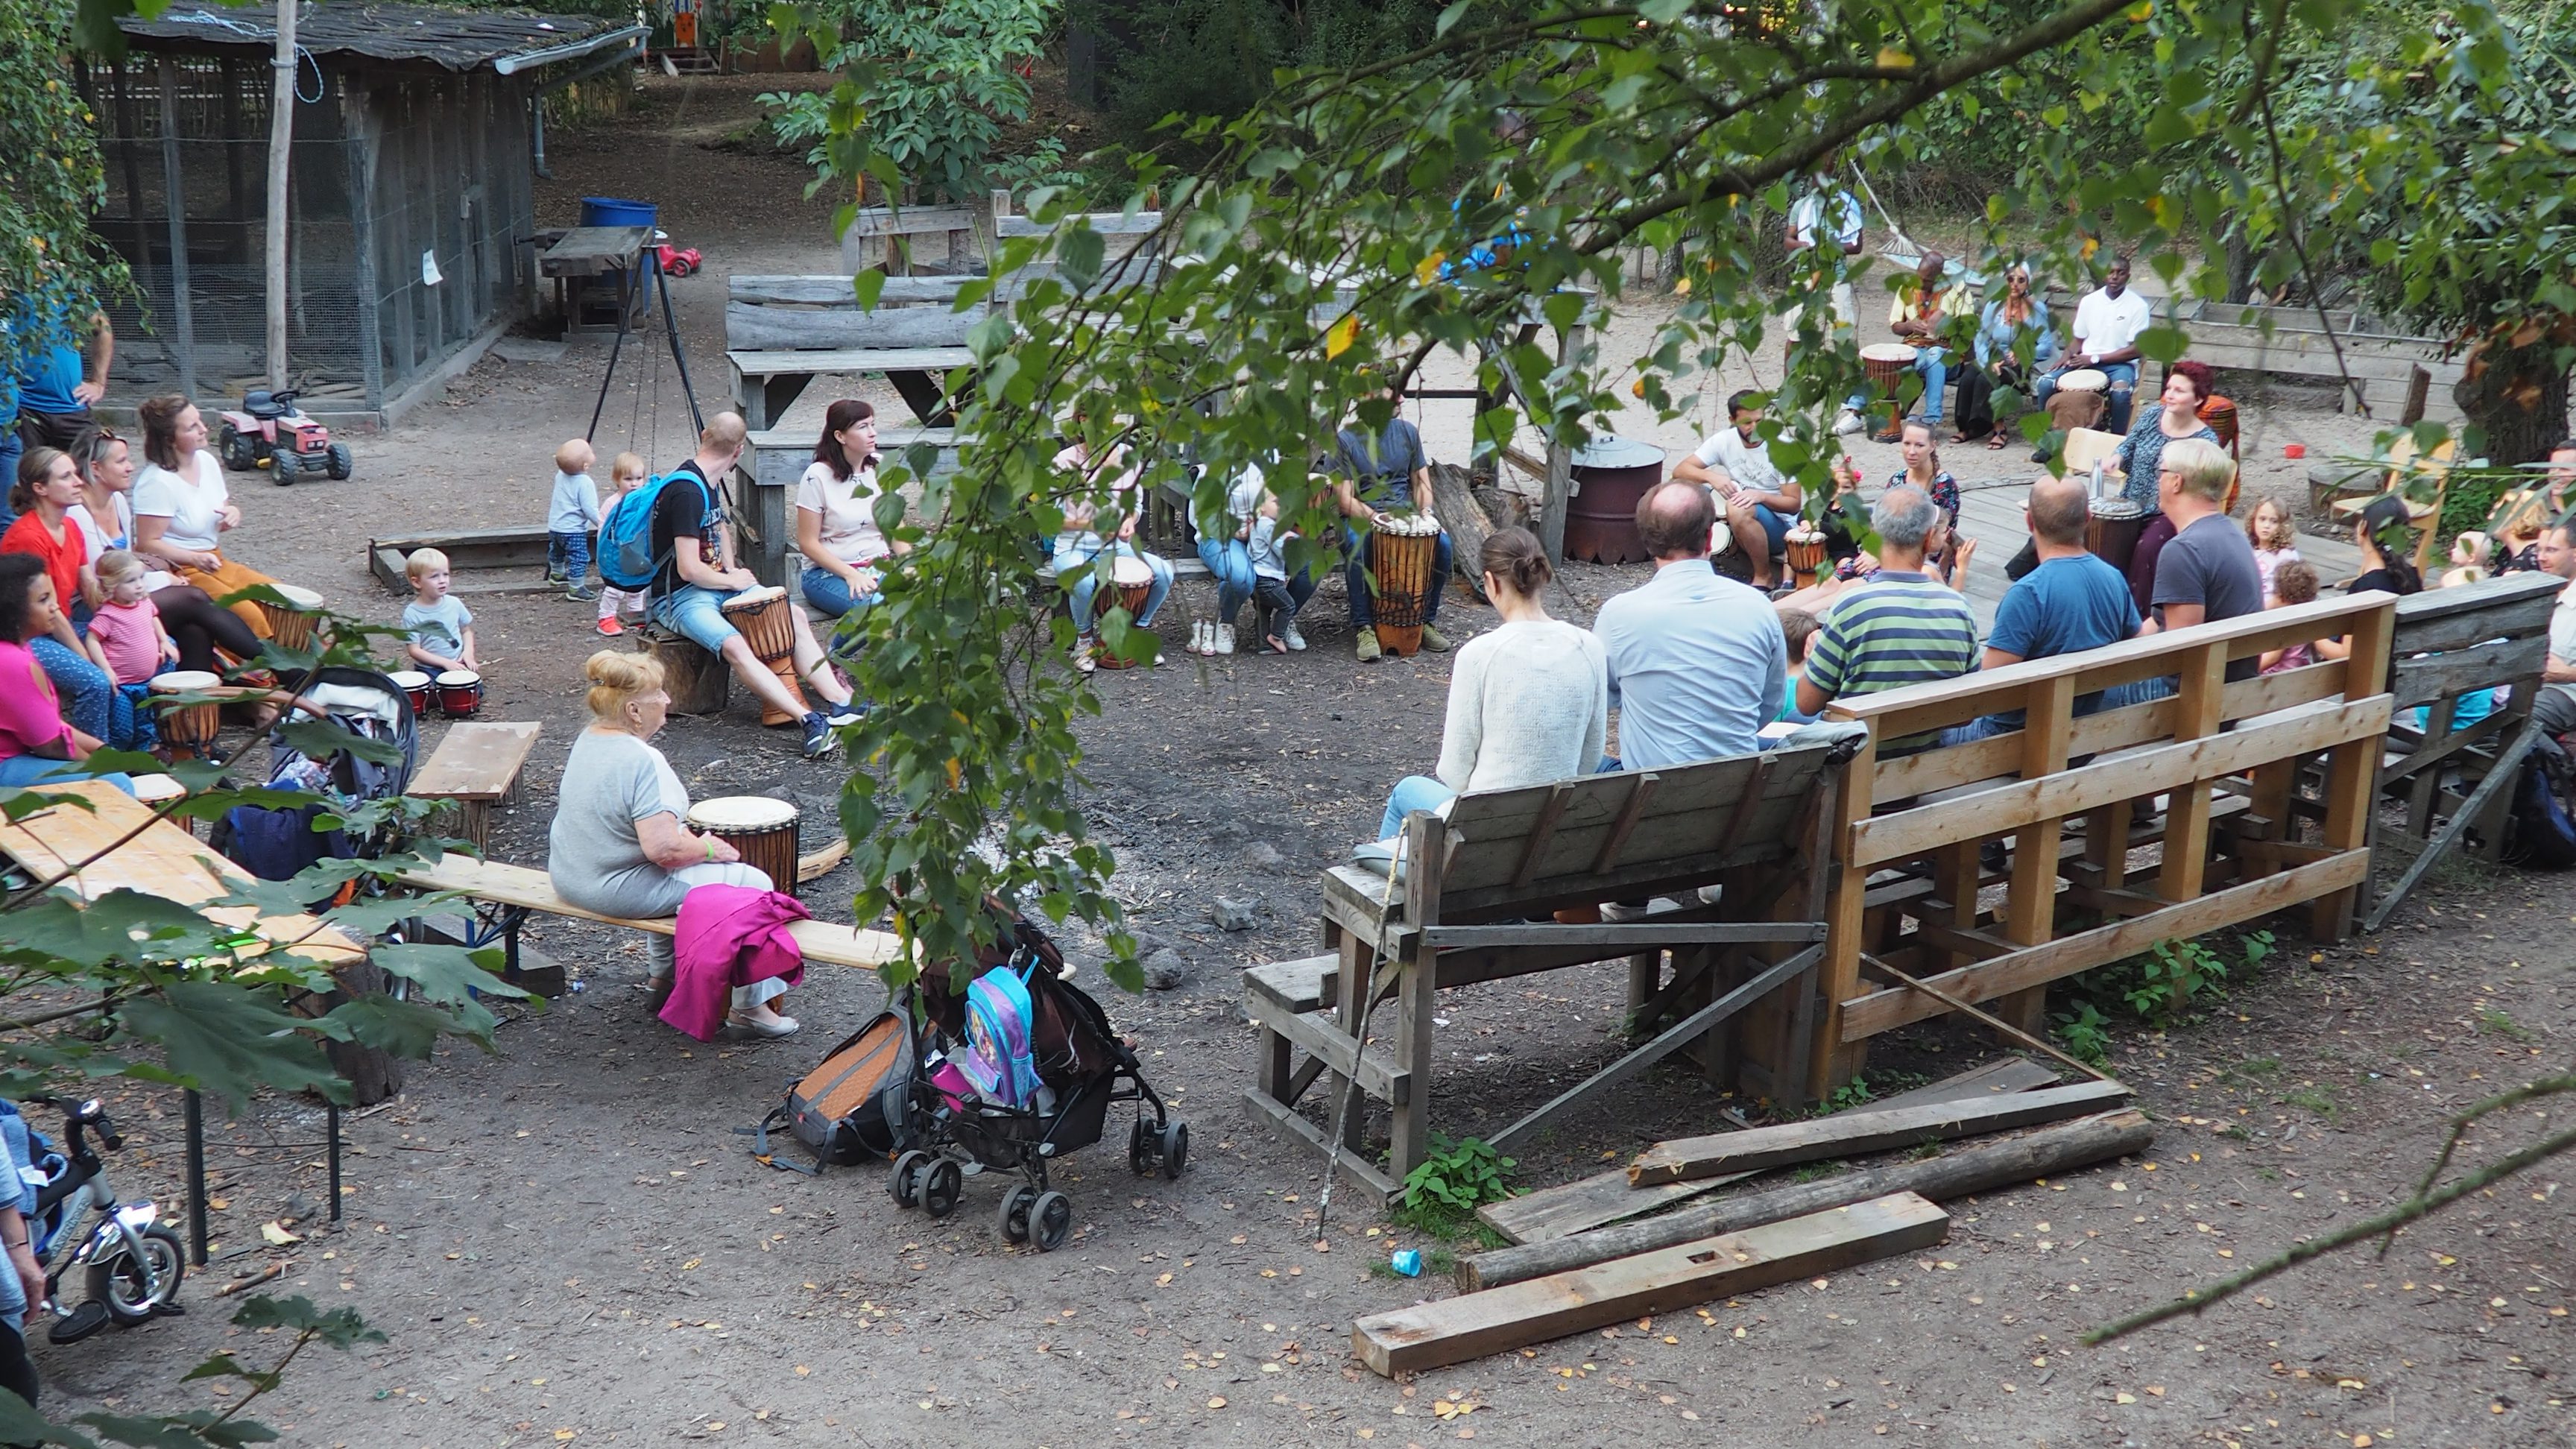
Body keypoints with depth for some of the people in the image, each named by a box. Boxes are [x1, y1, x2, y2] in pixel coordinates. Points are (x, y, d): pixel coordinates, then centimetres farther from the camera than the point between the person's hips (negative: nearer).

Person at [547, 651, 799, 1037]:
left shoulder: (586, 740, 3)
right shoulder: (643, 761, -25)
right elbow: (663, 849, -31)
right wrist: (708, 849, -12)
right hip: (620, 890, -10)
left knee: (673, 876, 37)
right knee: (755, 885, -2)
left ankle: (665, 979, 44)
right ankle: (751, 1007, 5)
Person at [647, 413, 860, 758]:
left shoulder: (706, 483, 9)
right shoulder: (686, 491, -21)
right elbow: (689, 569, -24)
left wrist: (732, 570, 13)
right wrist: (732, 581, -7)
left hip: (717, 585, 10)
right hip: (676, 598, -10)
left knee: (795, 616, -2)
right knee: (733, 645, -33)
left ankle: (839, 702, -11)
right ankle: (809, 720, -45)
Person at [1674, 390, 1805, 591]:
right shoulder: (1724, 441, -4)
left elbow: (1794, 504, -13)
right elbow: (1680, 470, -8)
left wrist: (1761, 496, -32)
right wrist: (1711, 477, -28)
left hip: (1780, 527, -4)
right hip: (1742, 527, 4)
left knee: (1738, 509, -35)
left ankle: (1764, 577, -18)